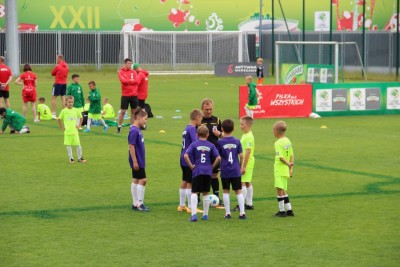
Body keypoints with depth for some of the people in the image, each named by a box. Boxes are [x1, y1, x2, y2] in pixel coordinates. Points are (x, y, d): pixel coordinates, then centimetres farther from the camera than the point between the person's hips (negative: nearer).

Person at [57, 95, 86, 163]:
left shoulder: (76, 110, 2)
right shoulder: (64, 111, -3)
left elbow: (81, 117, 16)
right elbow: (59, 119, 6)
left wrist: (79, 125, 8)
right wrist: (61, 127, 2)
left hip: (75, 131, 1)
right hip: (67, 132, -1)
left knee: (78, 144, -1)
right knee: (68, 145, 3)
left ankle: (80, 158, 9)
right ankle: (71, 158, 11)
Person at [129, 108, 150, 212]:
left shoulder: (137, 130, 10)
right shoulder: (134, 131, -19)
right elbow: (131, 146, -21)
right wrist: (135, 161, -20)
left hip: (139, 161, 9)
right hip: (137, 161, -9)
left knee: (136, 180, 12)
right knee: (143, 180, -6)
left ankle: (135, 204, 18)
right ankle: (139, 204, -1)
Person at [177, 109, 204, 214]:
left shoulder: (186, 128, 13)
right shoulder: (192, 129, -16)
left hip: (183, 158, 9)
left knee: (184, 182, 15)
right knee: (190, 183, -3)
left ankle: (182, 205, 22)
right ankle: (190, 207, 1)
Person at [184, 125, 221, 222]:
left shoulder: (194, 144, -2)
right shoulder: (211, 145, 2)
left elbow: (186, 156, -15)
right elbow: (218, 158, -6)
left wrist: (191, 166, -5)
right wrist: (212, 166, 6)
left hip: (197, 171, -2)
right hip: (208, 171, 2)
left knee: (194, 193, -2)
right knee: (206, 193, 13)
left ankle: (194, 214, -16)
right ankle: (205, 215, 18)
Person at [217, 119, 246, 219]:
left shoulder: (220, 142, -6)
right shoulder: (237, 142, -1)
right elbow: (241, 156, 1)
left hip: (225, 171, -1)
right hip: (236, 171, 1)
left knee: (226, 191, 9)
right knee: (238, 191, 5)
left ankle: (227, 213, 9)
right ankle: (242, 212, 0)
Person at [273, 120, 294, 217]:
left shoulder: (278, 143, -14)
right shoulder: (288, 141, 10)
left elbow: (280, 157, -22)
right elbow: (291, 155, 10)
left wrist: (288, 164, -17)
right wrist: (291, 168, 11)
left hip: (279, 169, -9)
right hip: (286, 170, 9)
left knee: (279, 190, -4)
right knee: (283, 190, 16)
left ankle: (282, 211, -2)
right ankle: (289, 210, 17)